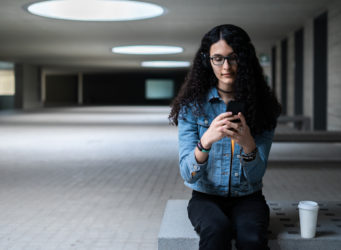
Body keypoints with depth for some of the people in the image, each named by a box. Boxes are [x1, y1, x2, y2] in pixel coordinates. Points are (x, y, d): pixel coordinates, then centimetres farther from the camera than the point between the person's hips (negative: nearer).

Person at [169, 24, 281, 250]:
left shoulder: (263, 106, -1)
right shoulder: (193, 106, -3)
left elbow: (255, 175, -6)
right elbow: (188, 173, -12)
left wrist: (248, 144, -28)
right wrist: (206, 140, -32)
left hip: (247, 198, 1)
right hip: (206, 197, -1)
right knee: (217, 228, -34)